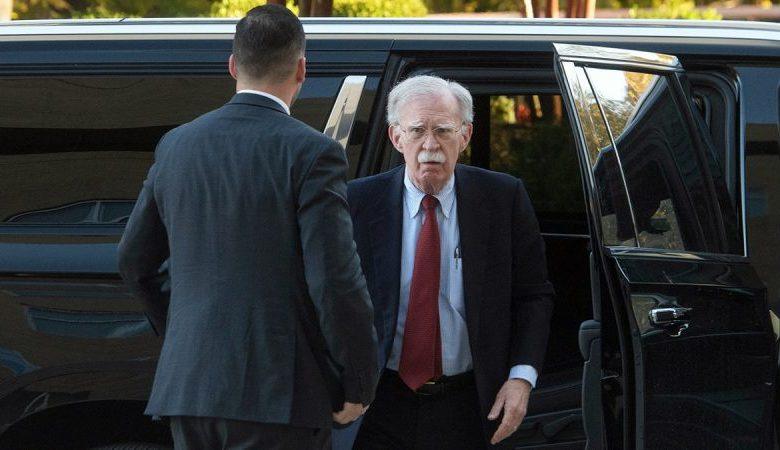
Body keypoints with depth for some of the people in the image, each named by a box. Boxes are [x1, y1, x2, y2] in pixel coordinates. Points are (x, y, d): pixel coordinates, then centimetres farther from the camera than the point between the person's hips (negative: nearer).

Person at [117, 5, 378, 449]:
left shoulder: (177, 145, 9)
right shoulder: (311, 154, -10)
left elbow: (136, 261, 19)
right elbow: (337, 280, -14)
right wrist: (359, 386, -3)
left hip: (189, 382, 6)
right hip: (277, 394, -6)